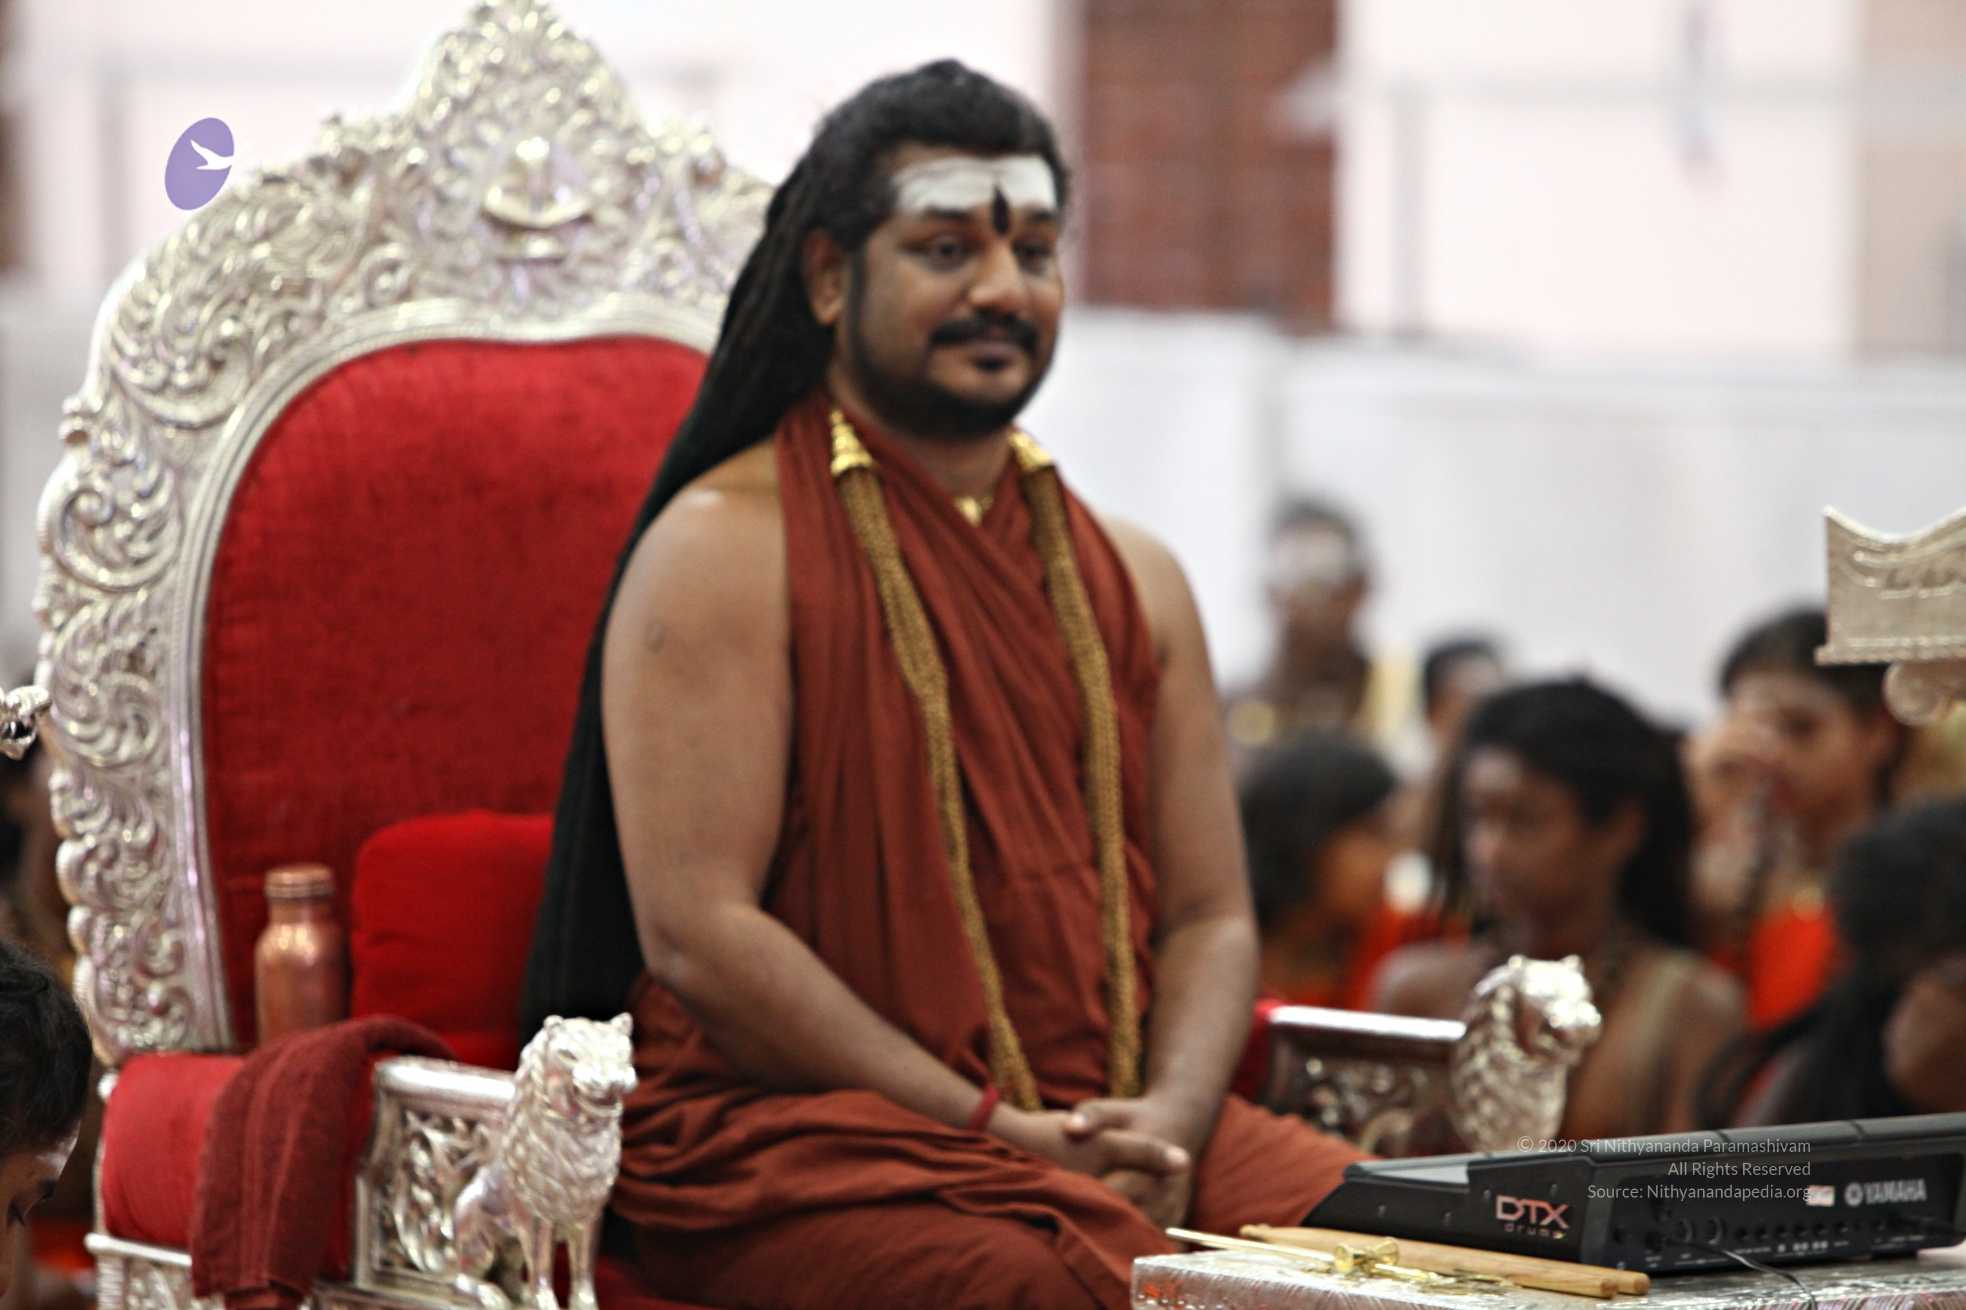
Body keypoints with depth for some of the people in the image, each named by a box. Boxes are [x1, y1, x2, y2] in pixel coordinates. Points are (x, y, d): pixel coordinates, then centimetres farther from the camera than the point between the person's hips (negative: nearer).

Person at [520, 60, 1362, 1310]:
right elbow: (697, 932, -10)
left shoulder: (1132, 577, 19)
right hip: (791, 1128, -6)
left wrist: (1168, 1115, -8)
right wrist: (996, 1132, -15)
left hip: (1112, 1124, 6)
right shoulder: (726, 544, -1)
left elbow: (1212, 915, 16)